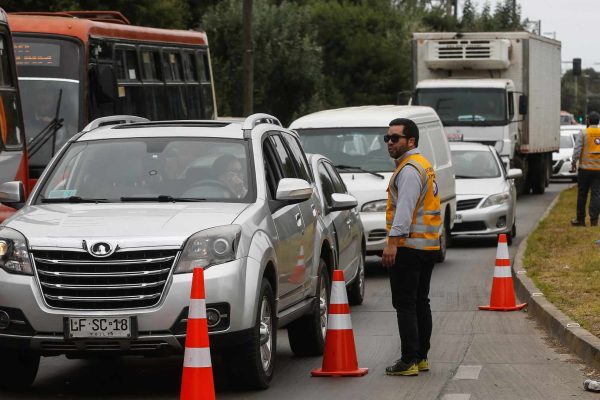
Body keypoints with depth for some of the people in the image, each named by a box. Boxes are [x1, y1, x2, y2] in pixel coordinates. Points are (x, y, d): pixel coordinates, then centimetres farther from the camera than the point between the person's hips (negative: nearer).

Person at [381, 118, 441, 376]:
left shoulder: (410, 169, -13)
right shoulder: (424, 165, 20)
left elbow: (405, 208, -22)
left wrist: (392, 242, -26)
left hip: (408, 246, -10)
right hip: (427, 246, 10)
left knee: (405, 304, -9)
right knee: (420, 302, 14)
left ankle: (409, 361, -11)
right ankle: (421, 357, 18)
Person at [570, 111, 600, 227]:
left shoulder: (583, 133, -5)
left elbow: (577, 150, -11)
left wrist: (573, 162, 0)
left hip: (585, 168, -2)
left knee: (582, 195, 7)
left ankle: (580, 219, 13)